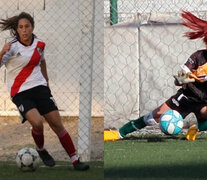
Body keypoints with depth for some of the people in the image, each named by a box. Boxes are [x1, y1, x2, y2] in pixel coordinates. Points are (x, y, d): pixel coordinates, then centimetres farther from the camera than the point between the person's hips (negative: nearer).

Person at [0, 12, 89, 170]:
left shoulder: (39, 44, 3)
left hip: (40, 88, 4)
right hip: (20, 93, -4)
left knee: (57, 125, -1)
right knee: (37, 123, -25)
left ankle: (75, 161, 5)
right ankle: (41, 150, 7)